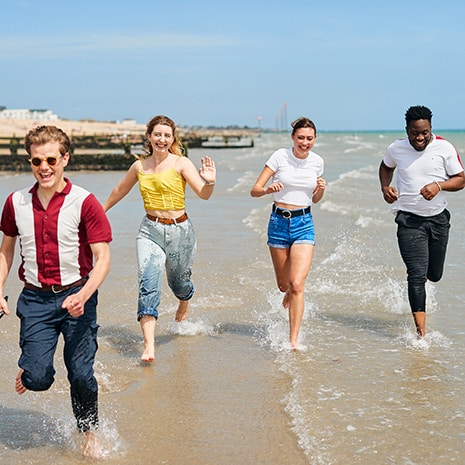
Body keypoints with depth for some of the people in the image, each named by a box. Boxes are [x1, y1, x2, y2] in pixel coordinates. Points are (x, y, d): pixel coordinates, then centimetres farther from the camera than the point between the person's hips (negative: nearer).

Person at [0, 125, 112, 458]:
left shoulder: (85, 203, -10)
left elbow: (103, 258, -12)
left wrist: (83, 295, -26)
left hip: (76, 297, -2)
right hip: (35, 299, 2)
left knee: (81, 375, 0)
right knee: (38, 378, -7)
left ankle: (89, 433, 27)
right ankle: (29, 370, 31)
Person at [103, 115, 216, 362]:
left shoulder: (181, 163, -7)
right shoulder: (139, 166, 4)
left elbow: (204, 194, -17)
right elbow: (120, 190, 22)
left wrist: (210, 181, -38)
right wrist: (101, 210, 32)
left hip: (179, 230, -2)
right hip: (150, 230, 2)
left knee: (178, 282, 15)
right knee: (148, 284, -14)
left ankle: (185, 301, 55)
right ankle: (149, 347, -20)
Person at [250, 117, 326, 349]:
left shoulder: (317, 162, 3)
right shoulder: (280, 156, -6)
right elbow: (254, 190, -7)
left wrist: (321, 189, -6)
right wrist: (268, 189, -29)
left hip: (304, 224, 0)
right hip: (279, 221, 0)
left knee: (297, 284, -15)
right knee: (284, 285, 12)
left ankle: (294, 340, -9)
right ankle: (290, 295, 50)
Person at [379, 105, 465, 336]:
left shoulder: (445, 148, -6)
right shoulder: (396, 149, -2)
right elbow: (386, 167, 19)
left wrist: (439, 185, -22)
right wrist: (385, 187, -1)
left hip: (438, 217, 2)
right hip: (409, 219, -2)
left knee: (434, 275, 13)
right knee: (417, 273, -12)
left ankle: (417, 281, 52)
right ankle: (421, 331, -9)